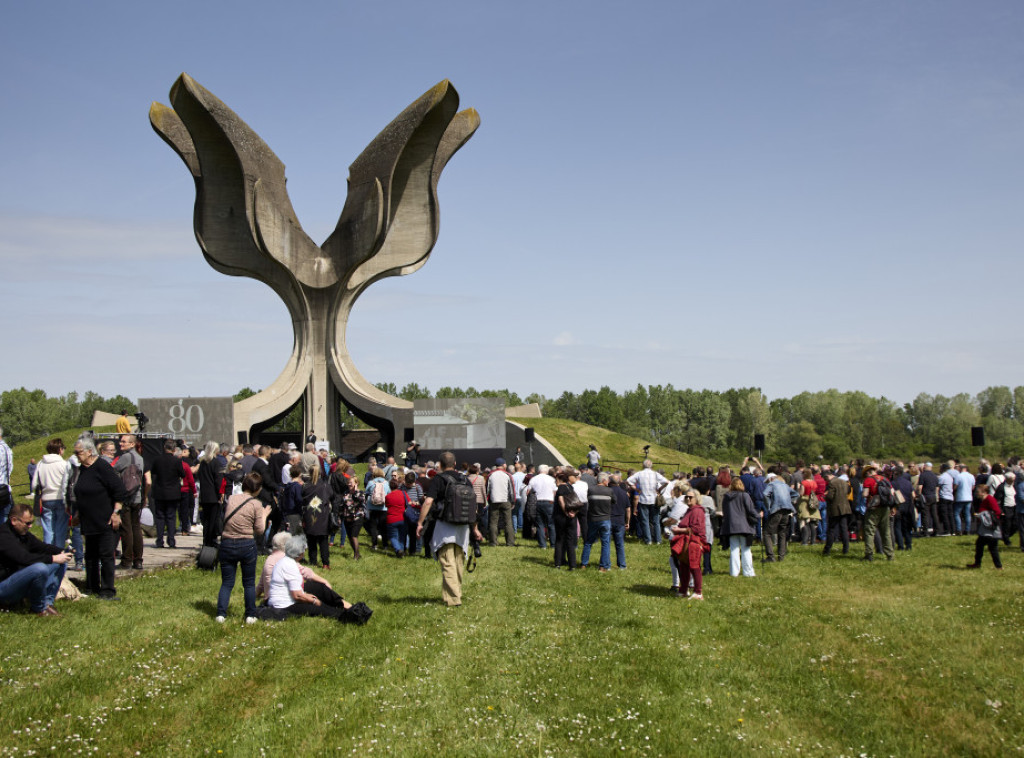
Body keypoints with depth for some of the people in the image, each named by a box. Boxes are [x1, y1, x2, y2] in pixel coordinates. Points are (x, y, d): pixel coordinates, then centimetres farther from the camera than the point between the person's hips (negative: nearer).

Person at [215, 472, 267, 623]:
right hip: (247, 545, -2)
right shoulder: (256, 504, -7)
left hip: (227, 544, 2)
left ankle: (221, 613, -1)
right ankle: (250, 615, 15)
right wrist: (264, 515, 10)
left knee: (227, 582, 10)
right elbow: (259, 530, -6)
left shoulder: (231, 499, 3)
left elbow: (225, 518, 13)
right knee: (249, 583, 12)